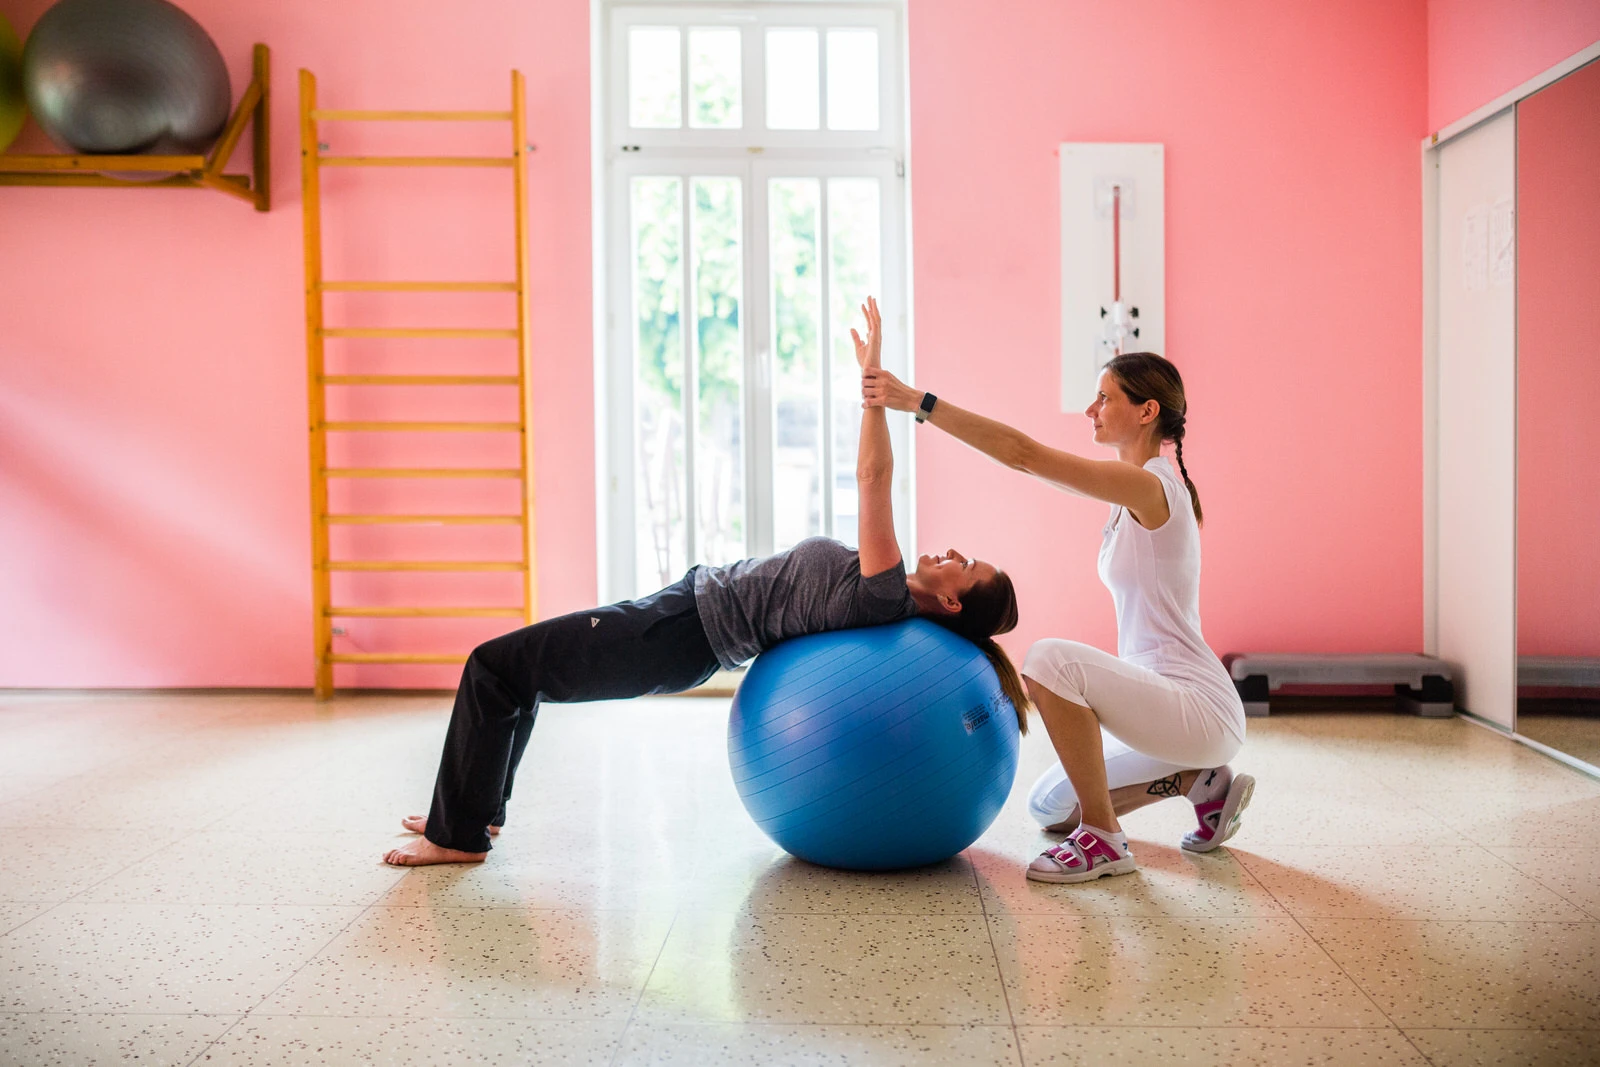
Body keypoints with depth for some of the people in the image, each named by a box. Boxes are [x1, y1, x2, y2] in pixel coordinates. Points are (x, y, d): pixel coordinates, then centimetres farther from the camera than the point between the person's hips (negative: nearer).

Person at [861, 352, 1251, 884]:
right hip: (1166, 701, 10)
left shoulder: (1149, 485, -19)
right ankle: (1203, 782, 18)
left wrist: (918, 401, -27)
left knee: (1051, 659, -31)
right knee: (1048, 807, 16)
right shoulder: (1136, 491, 10)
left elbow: (1023, 452, -26)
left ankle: (1103, 839, -17)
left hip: (1200, 710, -10)